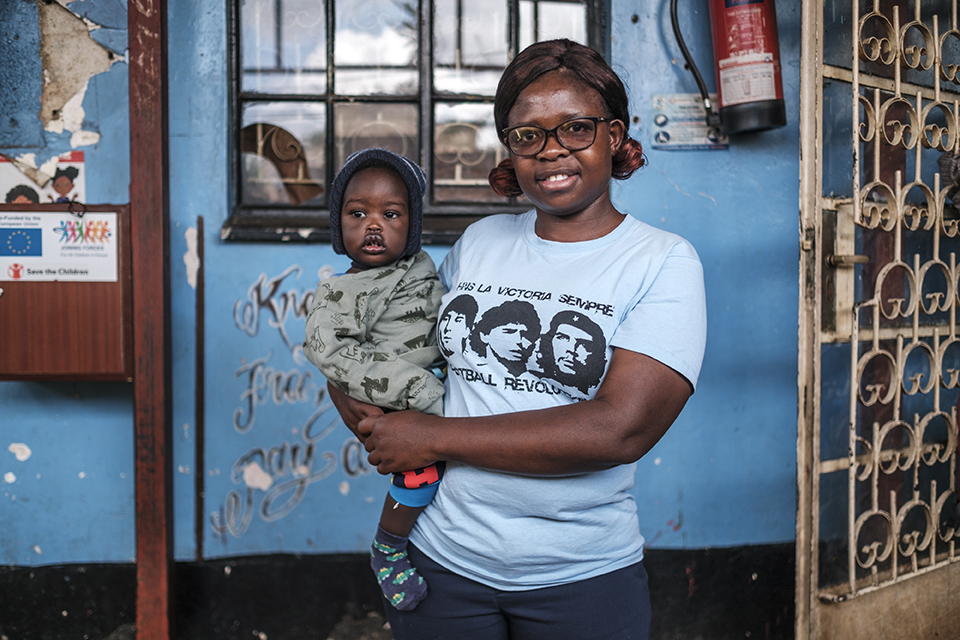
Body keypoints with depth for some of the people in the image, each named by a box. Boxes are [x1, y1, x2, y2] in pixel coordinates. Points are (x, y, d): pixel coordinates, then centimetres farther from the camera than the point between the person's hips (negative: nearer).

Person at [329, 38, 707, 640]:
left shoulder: (663, 262, -8)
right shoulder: (480, 241, 4)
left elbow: (619, 429, -21)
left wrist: (434, 438, -17)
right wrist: (358, 393, -3)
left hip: (582, 577, -3)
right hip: (442, 559, 4)